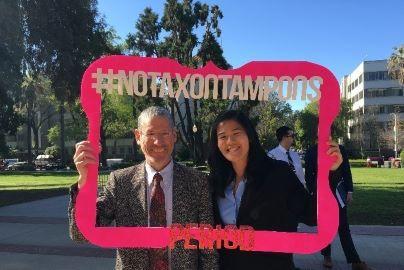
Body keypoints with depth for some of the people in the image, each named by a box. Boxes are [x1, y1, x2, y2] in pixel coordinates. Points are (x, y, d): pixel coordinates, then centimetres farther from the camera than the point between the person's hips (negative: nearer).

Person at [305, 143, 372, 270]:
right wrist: (311, 193, -5)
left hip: (338, 191, 0)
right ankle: (327, 256, 26)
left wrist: (349, 191, -1)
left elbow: (347, 171, 3)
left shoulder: (340, 149, 1)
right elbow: (309, 175, 0)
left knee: (343, 227, -1)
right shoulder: (311, 152, -1)